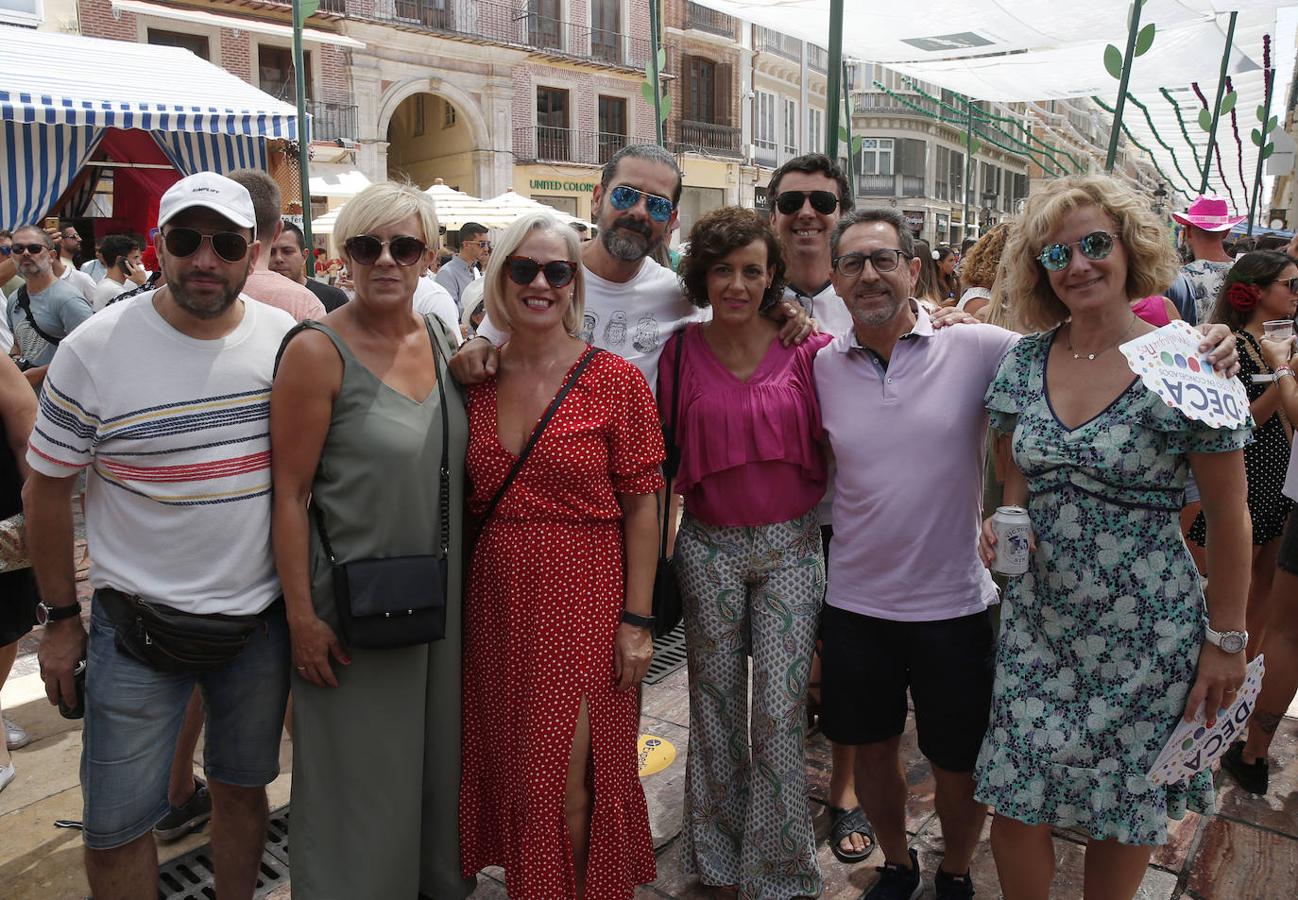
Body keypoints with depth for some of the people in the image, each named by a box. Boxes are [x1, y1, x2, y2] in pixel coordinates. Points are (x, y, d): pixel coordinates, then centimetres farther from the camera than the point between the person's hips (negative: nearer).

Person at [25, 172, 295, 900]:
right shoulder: (95, 350, -10)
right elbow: (47, 490, -1)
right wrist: (61, 618, 1)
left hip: (264, 619, 2)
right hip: (138, 622, -1)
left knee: (244, 787, 19)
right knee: (116, 826, 7)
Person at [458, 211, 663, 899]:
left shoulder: (614, 379, -8)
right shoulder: (477, 378, 4)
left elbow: (642, 507, -8)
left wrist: (636, 618, -10)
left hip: (584, 595, -4)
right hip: (496, 595, 4)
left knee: (568, 781, 2)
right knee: (512, 770, 16)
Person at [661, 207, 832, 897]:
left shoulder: (806, 348, -3)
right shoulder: (680, 352, -1)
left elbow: (830, 444, 6)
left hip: (791, 544, -1)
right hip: (709, 548, 1)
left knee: (780, 710, 1)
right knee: (715, 705, 13)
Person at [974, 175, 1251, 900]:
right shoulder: (1024, 362, 0)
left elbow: (1230, 516, -6)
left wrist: (1227, 640, -4)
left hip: (1148, 635, -3)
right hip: (1039, 621, 3)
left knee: (1124, 813, 14)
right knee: (1016, 807, 8)